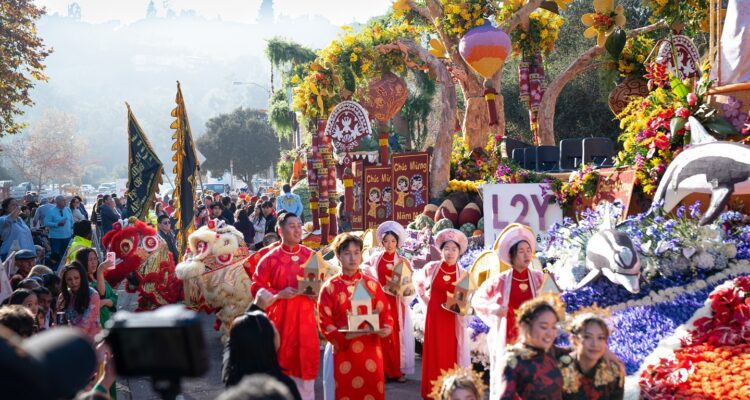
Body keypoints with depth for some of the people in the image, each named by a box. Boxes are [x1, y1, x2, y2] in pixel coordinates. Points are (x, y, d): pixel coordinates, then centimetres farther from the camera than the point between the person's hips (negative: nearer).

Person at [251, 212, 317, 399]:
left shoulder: (310, 256, 4)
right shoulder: (270, 258, -4)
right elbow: (257, 287, -2)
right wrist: (279, 294, -14)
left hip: (304, 317, 2)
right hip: (280, 317, -2)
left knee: (305, 363, 4)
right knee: (280, 363, 3)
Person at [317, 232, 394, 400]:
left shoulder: (372, 284, 7)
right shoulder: (330, 287, -2)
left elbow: (385, 311, 7)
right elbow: (324, 322, -5)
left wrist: (387, 327, -13)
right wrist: (342, 336, -20)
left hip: (371, 349, 2)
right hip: (344, 350, -2)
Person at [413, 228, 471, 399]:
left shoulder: (462, 273, -2)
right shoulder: (431, 268, -2)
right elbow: (417, 281, 16)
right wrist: (425, 298, 9)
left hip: (453, 319, 0)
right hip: (434, 316, 0)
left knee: (451, 353, 2)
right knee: (434, 353, 3)